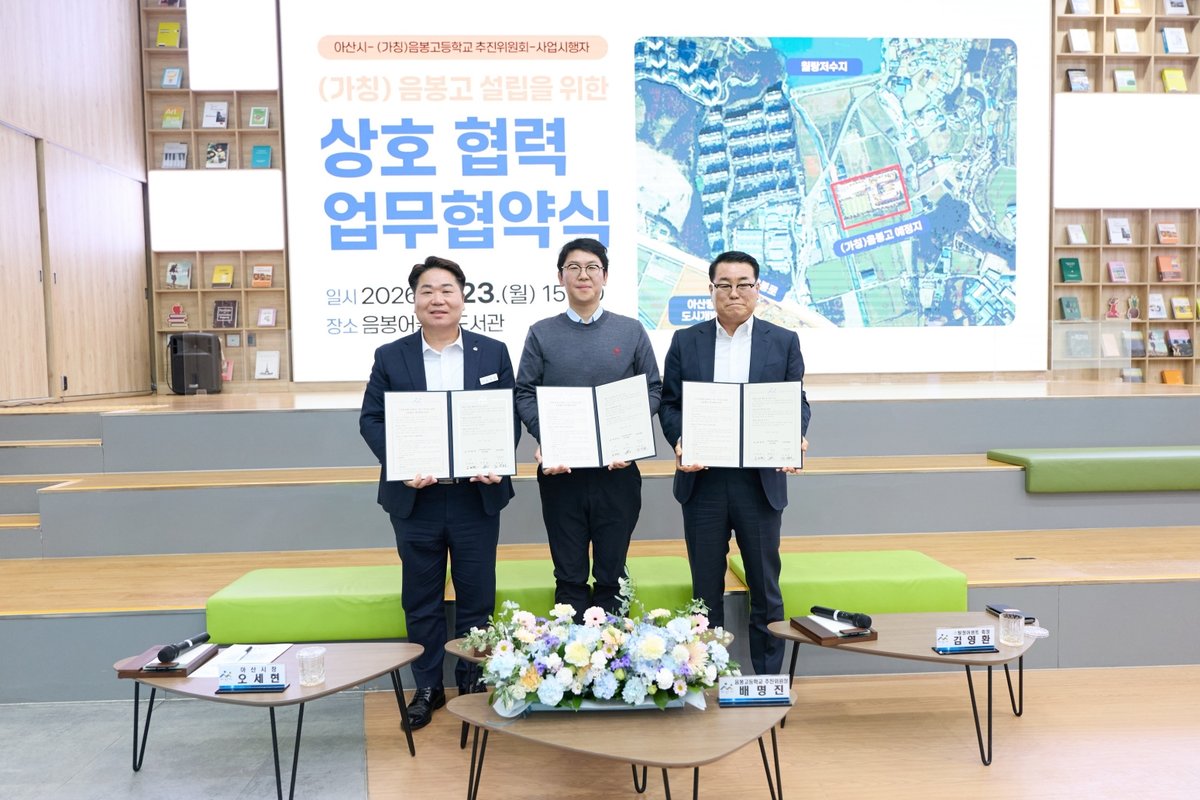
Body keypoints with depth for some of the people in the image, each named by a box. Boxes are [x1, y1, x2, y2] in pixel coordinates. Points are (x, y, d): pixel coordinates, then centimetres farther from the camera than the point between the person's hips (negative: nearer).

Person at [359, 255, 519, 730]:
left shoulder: (493, 353, 4)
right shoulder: (391, 357, 4)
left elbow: (511, 416, 4)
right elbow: (371, 419, 2)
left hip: (477, 496, 0)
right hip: (415, 498, 0)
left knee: (476, 597, 9)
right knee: (421, 599, 11)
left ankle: (473, 682, 27)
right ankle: (427, 687, 27)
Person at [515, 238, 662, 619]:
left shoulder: (631, 331, 6)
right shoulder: (541, 334, 6)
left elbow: (652, 389, 6)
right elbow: (525, 393, 2)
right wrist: (546, 440, -14)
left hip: (617, 468, 0)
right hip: (559, 470, 0)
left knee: (612, 573, 10)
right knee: (569, 574, 10)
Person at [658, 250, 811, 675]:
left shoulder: (783, 341, 5)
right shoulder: (685, 341, 6)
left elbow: (797, 403, 5)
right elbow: (669, 403, 4)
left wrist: (793, 440, -16)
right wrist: (680, 442, -15)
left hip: (760, 480, 0)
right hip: (702, 480, 1)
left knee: (765, 587, 9)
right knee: (706, 589, 11)